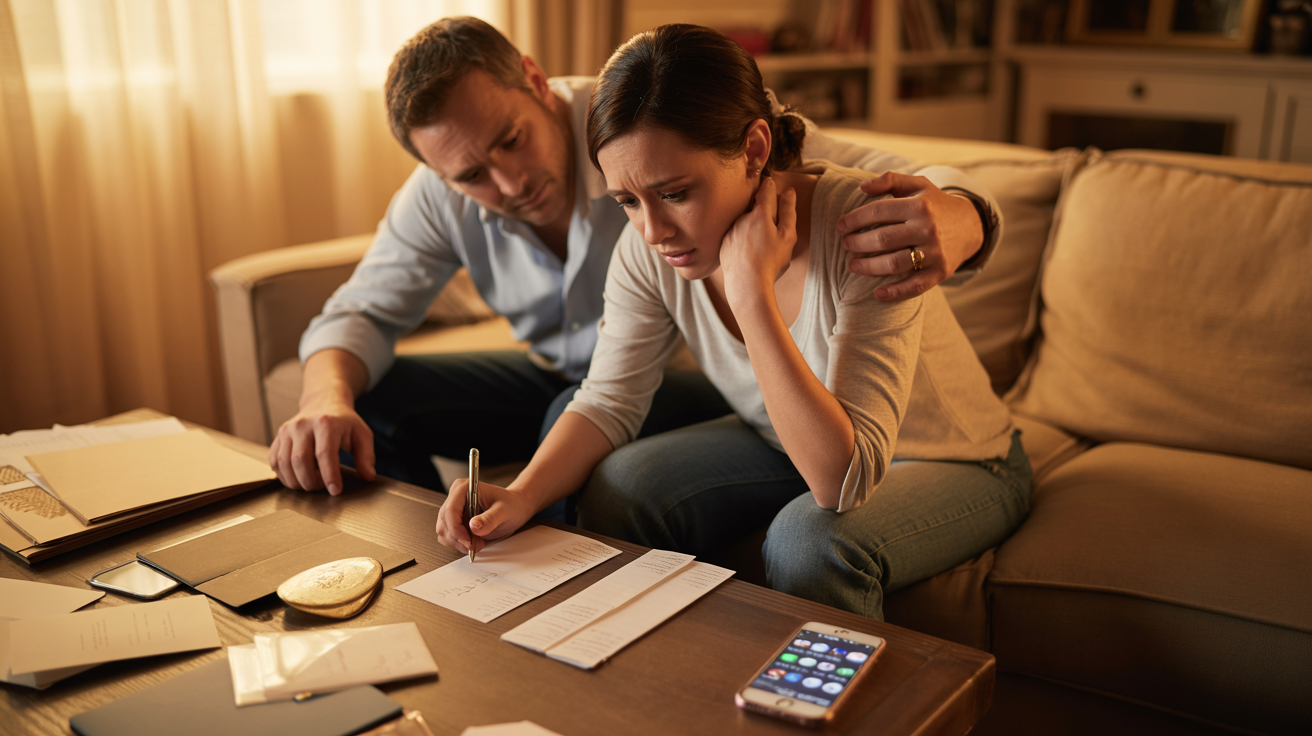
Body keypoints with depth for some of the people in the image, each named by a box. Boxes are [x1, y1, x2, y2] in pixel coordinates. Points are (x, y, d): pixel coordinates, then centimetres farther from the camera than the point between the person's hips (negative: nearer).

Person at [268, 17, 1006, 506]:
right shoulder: (443, 196, -12)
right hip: (560, 379, 5)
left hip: (692, 383, -5)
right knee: (367, 402, -9)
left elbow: (887, 178, -33)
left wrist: (953, 222, -59)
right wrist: (327, 399, -29)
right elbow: (359, 314, -4)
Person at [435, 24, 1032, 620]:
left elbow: (843, 481, -40)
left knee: (809, 539, -33)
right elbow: (609, 401, -9)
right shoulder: (649, 246, -18)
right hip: (788, 445, 5)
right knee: (616, 490, -15)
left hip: (952, 464, -4)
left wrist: (751, 291, -43)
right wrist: (522, 495, -27)